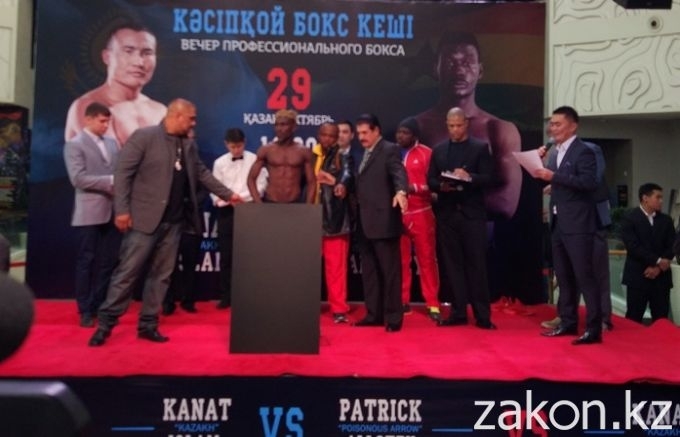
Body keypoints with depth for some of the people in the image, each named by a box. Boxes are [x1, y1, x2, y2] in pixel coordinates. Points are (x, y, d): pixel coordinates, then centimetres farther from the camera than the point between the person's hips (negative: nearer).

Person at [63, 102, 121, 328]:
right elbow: (78, 179, -14)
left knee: (108, 262, 9)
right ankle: (85, 311, 16)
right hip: (90, 212, -5)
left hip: (113, 211, 5)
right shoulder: (74, 145, -3)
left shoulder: (112, 143, 14)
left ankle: (100, 306, 21)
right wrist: (110, 181, -20)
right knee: (86, 262, 5)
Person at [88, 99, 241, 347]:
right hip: (145, 219, -6)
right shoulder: (144, 137, -7)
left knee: (161, 275, 9)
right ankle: (106, 323, 11)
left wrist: (228, 194, 17)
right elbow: (122, 173, -10)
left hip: (173, 222, 6)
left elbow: (202, 173, 21)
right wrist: (122, 210, -16)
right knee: (127, 272, -2)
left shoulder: (189, 145, 13)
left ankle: (148, 325, 19)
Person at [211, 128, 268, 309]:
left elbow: (261, 185, -3)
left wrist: (243, 197, -12)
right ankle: (226, 296, 12)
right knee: (226, 255, 4)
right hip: (226, 211, 2)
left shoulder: (254, 160, 1)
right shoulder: (220, 162, 8)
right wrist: (227, 198, -13)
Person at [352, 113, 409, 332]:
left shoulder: (390, 150, -6)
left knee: (389, 270, -1)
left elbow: (399, 173, -23)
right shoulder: (364, 153, 20)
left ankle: (393, 316, 7)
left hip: (383, 220, -9)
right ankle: (374, 314, 22)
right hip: (365, 222, 9)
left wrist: (401, 192, -41)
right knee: (369, 271, 12)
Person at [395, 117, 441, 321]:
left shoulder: (426, 153, 1)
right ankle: (403, 301, 15)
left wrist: (413, 188, -17)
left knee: (427, 259, 2)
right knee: (400, 260, 5)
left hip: (421, 214, -2)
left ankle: (433, 304, 9)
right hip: (397, 214, 2)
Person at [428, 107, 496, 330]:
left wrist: (469, 177, -23)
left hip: (472, 213, -3)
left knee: (476, 264, -1)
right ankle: (459, 312, 14)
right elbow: (430, 180, 9)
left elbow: (488, 178, -5)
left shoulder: (480, 147, 4)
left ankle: (482, 315, 6)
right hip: (447, 214, 3)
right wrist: (441, 186, -12)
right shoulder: (439, 150, 13)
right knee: (452, 265, 6)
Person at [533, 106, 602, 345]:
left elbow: (589, 182, -21)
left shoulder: (583, 151, -9)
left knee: (584, 276, -5)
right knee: (563, 276, 13)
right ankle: (568, 322, 23)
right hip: (558, 223, 8)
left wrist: (554, 176, -24)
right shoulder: (555, 153, 15)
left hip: (578, 224, -8)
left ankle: (593, 328, 3)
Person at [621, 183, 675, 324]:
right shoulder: (629, 218, -3)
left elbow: (672, 247, 5)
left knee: (661, 319, 4)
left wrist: (659, 267, -8)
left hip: (661, 277, 4)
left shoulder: (666, 220, 12)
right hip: (637, 276, -4)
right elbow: (633, 247, -13)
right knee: (634, 319, -2)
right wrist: (658, 261, -14)